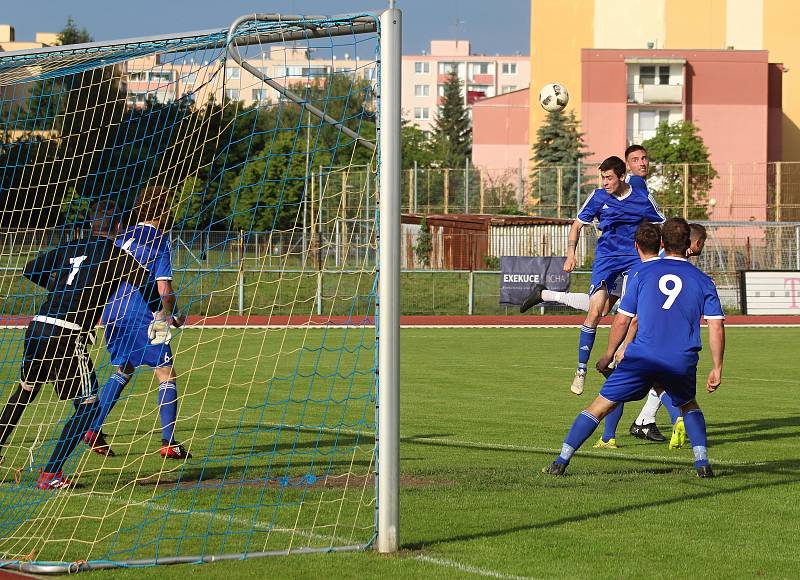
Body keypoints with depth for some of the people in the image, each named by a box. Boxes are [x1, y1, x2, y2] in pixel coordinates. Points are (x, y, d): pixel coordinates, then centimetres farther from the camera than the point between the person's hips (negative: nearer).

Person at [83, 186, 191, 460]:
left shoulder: (123, 237, 12)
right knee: (167, 375, 2)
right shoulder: (159, 240, -7)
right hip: (143, 315, -6)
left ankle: (93, 430, 14)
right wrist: (171, 316, 5)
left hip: (114, 312, 6)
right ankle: (168, 442, -5)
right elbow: (164, 289, -13)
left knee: (123, 371, 23)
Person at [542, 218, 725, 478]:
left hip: (642, 357, -2)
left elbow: (622, 320, 9)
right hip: (682, 363, 2)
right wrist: (717, 368, 11)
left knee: (601, 405, 8)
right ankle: (703, 463, 16)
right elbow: (716, 326, 4)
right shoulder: (702, 280, 11)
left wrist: (608, 356, 20)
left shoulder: (641, 272, 9)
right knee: (689, 406, 30)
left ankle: (561, 461, 4)